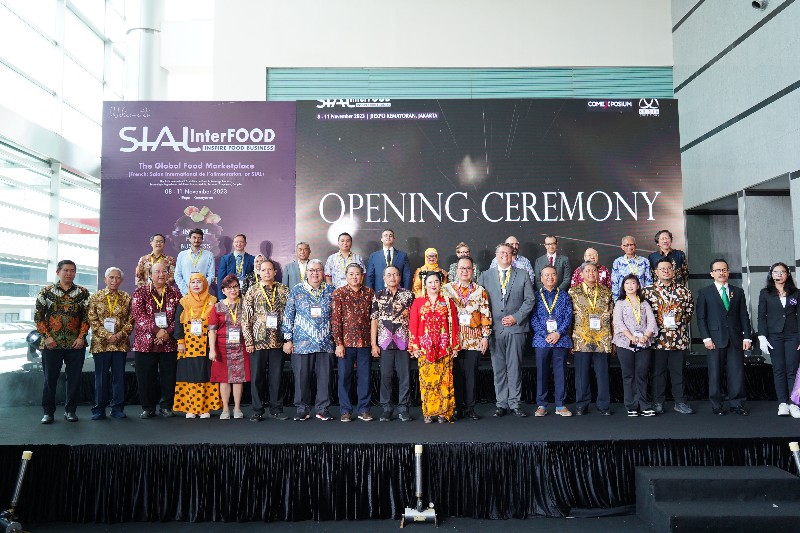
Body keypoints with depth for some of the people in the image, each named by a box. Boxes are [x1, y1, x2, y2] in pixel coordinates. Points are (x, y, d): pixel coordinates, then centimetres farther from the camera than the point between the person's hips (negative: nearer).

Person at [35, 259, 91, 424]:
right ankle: (48, 412, 17)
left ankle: (70, 410, 17)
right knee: (50, 378, 5)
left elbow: (86, 316, 4)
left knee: (74, 378, 4)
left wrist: (81, 337, -6)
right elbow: (38, 316, 2)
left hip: (76, 343, 1)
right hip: (52, 344, -1)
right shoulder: (46, 291, 4)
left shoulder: (83, 292, 5)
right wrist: (47, 336, -7)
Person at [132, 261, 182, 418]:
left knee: (168, 377, 5)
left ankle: (166, 406, 19)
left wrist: (168, 332, -13)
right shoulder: (140, 292, 4)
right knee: (146, 377, 4)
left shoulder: (175, 293, 8)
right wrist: (157, 330, -19)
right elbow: (139, 315, -9)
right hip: (145, 343, -1)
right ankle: (148, 408, 18)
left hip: (169, 344, 1)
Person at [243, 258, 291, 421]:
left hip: (278, 340, 1)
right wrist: (249, 341, -6)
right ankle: (257, 411, 15)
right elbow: (246, 318, 0)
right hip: (258, 340, -1)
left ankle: (276, 409, 17)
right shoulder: (252, 291, 3)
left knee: (276, 376, 7)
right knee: (257, 376, 4)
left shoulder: (283, 290, 7)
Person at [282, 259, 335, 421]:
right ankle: (302, 409, 16)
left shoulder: (331, 290, 7)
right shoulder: (296, 290, 4)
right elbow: (288, 316, 4)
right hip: (302, 342, -1)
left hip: (325, 342, 1)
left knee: (325, 376, 4)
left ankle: (323, 409, 16)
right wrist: (287, 339, 0)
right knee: (302, 376, 3)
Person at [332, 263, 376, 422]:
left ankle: (364, 409, 18)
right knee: (345, 376, 4)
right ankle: (345, 410, 16)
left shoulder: (369, 293, 7)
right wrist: (338, 343, -10)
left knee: (365, 376, 7)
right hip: (346, 342, -2)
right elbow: (335, 319, -4)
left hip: (365, 342, 2)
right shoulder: (338, 293, 0)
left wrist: (374, 341, 6)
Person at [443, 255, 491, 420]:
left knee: (471, 374, 3)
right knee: (456, 374, 4)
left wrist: (485, 337, 0)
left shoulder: (480, 290, 6)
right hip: (454, 339, 0)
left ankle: (470, 408, 14)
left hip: (474, 340, 0)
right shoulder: (447, 288, 5)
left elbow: (485, 315, 5)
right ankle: (458, 408, 14)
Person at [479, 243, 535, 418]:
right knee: (498, 368, 4)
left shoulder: (522, 275, 8)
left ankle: (514, 404, 11)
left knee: (514, 367, 2)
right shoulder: (486, 276, 10)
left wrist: (516, 317, -7)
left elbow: (530, 300, 4)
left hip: (516, 327, -1)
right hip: (494, 328, 1)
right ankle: (501, 404, 12)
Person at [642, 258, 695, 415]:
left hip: (680, 339, 2)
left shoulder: (684, 291, 5)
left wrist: (680, 322, 6)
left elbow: (690, 310, 15)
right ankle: (658, 403, 15)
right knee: (657, 372, 5)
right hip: (657, 339, -2)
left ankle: (680, 402, 20)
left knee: (678, 372, 9)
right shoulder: (647, 291, -1)